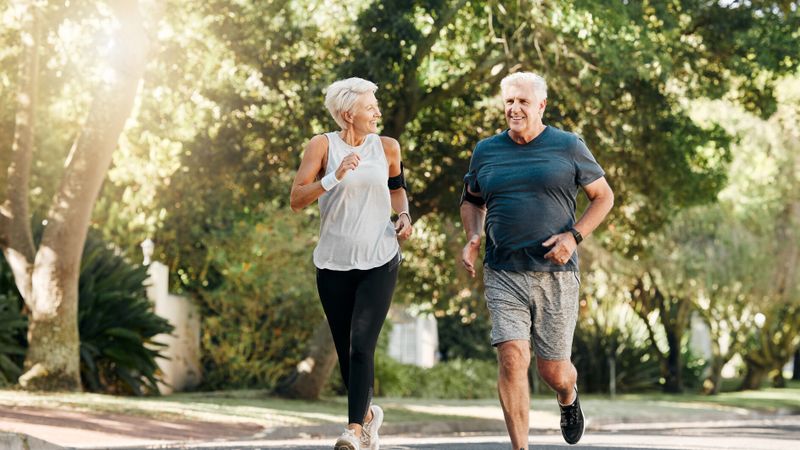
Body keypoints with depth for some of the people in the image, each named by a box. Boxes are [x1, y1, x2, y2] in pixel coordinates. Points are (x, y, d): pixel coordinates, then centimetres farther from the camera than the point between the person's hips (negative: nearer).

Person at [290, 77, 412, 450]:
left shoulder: (387, 147, 5)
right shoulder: (322, 146, -3)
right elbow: (296, 199, -9)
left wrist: (404, 216, 5)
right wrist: (334, 177, -22)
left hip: (379, 262, 0)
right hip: (334, 263, 0)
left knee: (362, 345, -15)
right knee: (345, 350, 9)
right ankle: (368, 413, 32)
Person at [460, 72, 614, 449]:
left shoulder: (567, 147, 1)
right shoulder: (486, 151, 9)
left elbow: (603, 196, 7)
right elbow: (471, 200, 25)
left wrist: (574, 235, -8)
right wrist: (473, 237, 4)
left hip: (555, 274, -1)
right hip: (503, 275, 1)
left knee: (553, 372, 6)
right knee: (512, 360, -15)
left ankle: (568, 398, 45)